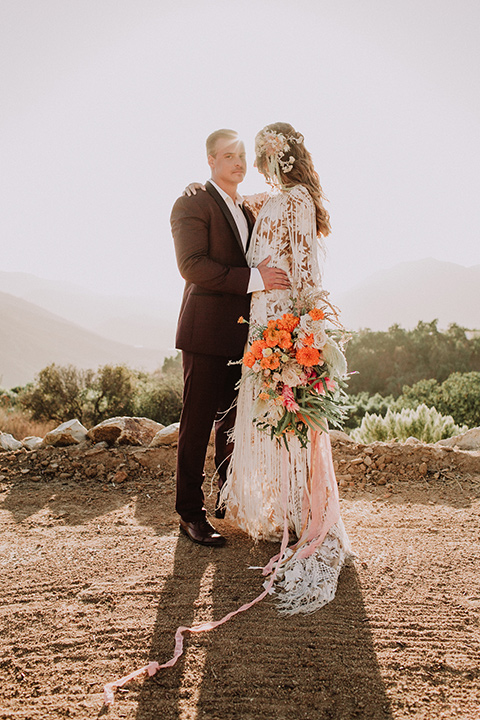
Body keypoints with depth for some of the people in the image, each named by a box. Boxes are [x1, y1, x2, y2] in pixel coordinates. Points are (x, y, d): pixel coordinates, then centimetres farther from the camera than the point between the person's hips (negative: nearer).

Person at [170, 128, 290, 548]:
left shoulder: (248, 211, 20)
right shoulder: (192, 205, -6)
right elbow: (192, 265, -19)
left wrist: (272, 274, 6)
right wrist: (253, 278, -25)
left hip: (243, 333, 8)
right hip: (207, 332, -7)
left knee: (234, 420, 15)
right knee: (198, 423, -1)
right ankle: (190, 513, 10)